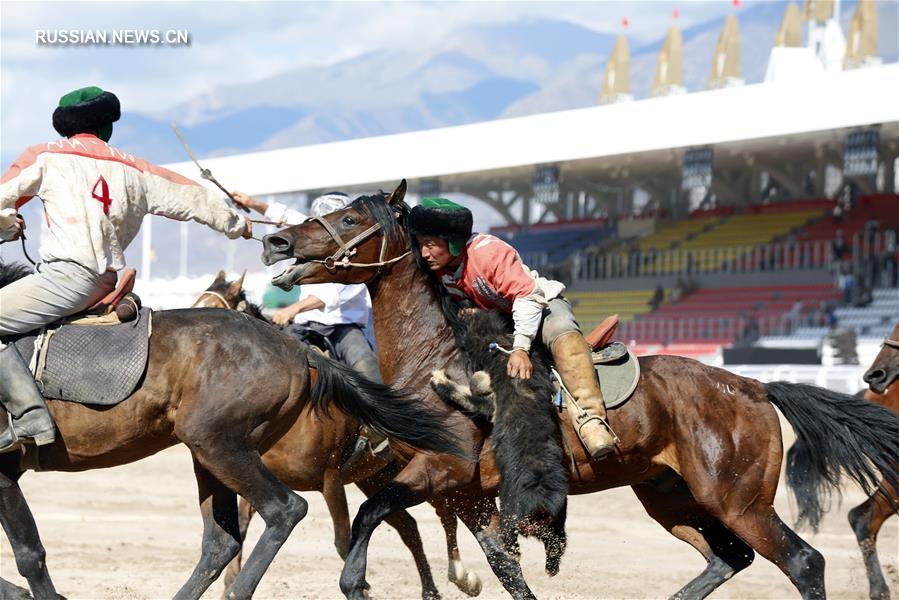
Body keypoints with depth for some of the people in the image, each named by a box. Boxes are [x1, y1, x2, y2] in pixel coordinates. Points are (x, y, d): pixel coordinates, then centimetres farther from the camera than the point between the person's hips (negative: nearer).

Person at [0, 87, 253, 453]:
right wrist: (237, 225, 41)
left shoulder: (45, 157, 5)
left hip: (66, 276, -7)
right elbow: (192, 198, 25)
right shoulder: (134, 171, 17)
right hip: (107, 283, 7)